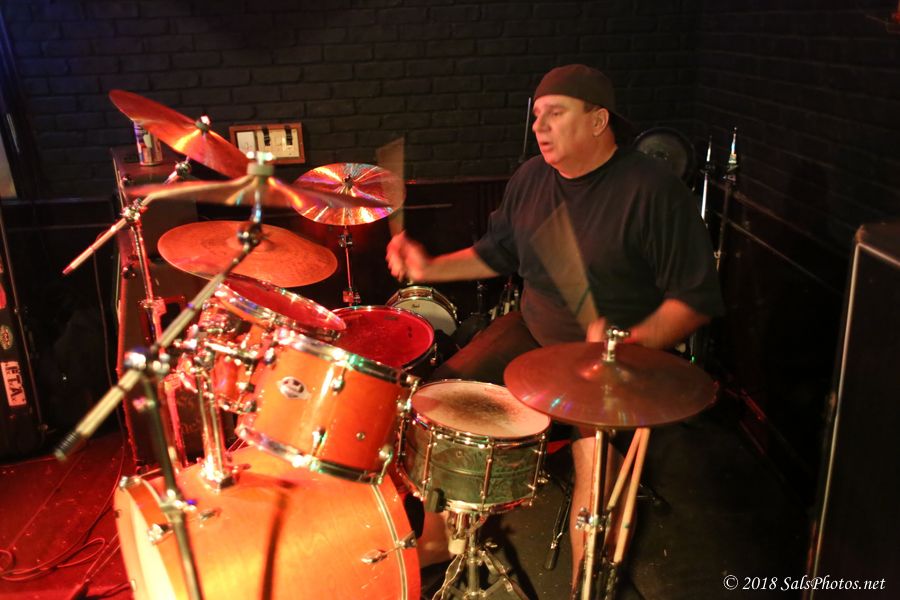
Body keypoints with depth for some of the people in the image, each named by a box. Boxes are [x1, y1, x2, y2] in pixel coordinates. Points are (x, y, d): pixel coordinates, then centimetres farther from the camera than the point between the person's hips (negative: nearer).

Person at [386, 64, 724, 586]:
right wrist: (430, 268, 3)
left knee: (596, 452, -31)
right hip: (534, 332, 6)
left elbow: (696, 298, -15)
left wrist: (630, 346, -30)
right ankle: (438, 538, 15)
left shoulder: (654, 190, -16)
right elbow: (497, 254, 18)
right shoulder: (531, 178, 5)